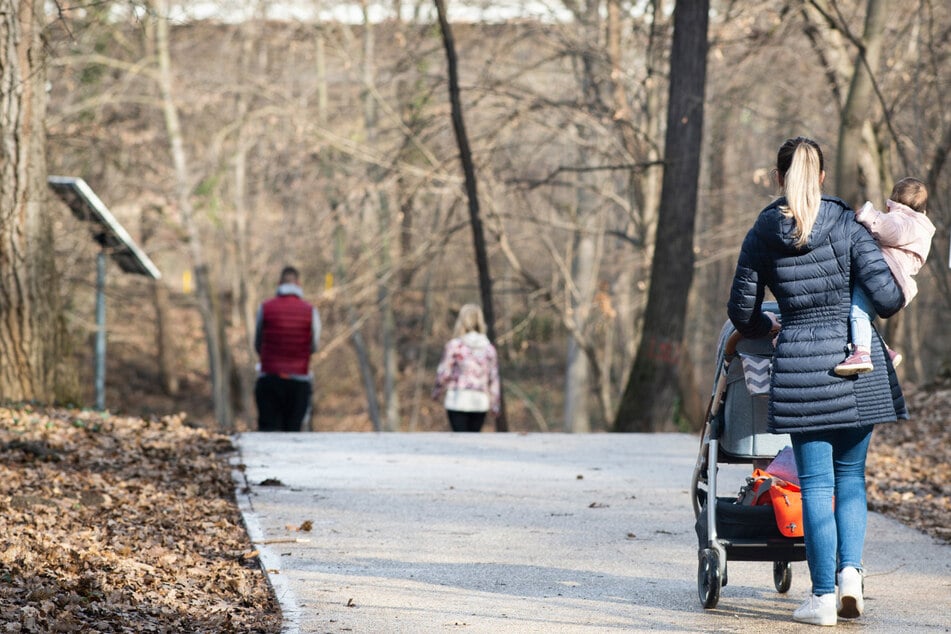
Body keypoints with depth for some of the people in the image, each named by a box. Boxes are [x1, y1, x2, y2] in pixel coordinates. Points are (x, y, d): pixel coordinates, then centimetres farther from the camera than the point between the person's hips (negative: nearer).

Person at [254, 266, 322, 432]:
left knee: (267, 428, -1)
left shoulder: (265, 308, -1)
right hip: (299, 381, 0)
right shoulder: (310, 312, -2)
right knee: (292, 430, 6)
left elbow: (258, 345, 8)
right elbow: (313, 347, 7)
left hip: (269, 379, 0)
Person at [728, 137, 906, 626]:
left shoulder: (761, 236, 0)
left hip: (801, 363, 0)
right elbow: (887, 298, -9)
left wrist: (768, 327, 27)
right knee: (850, 474, 14)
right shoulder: (848, 226, -4)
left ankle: (823, 596, 1)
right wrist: (889, 305, 15)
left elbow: (742, 312, 6)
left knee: (816, 481, 3)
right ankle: (850, 568, -3)